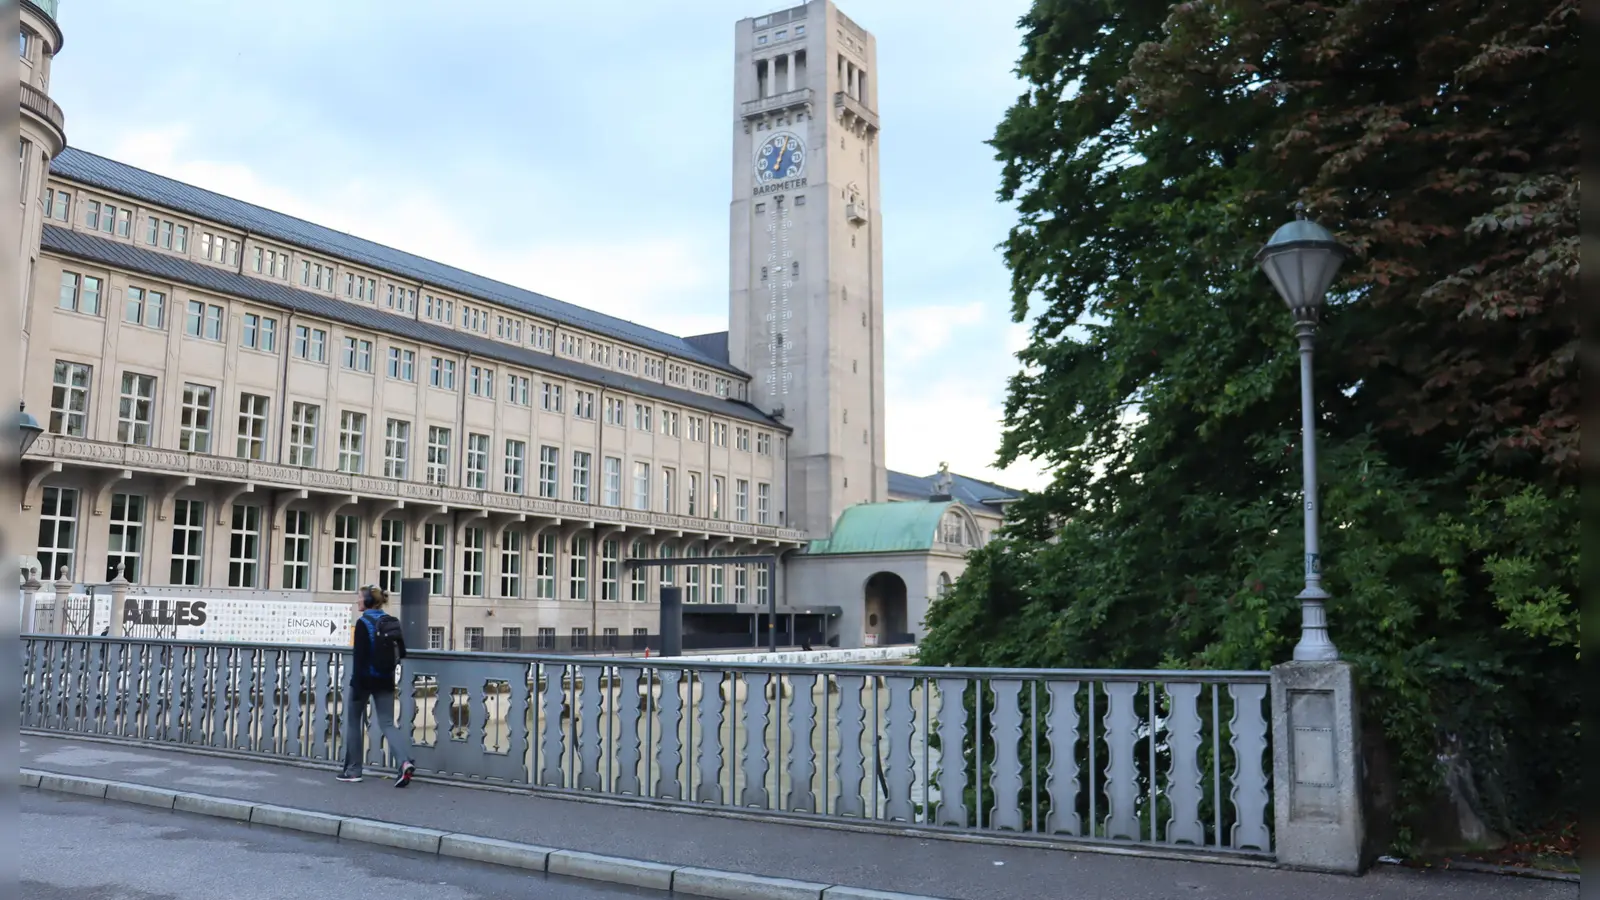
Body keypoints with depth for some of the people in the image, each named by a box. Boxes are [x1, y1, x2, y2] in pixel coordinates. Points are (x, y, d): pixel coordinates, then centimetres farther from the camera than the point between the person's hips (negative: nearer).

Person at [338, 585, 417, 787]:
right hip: (385, 680, 5)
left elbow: (359, 657, -17)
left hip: (365, 678, -5)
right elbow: (401, 653, 11)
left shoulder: (363, 623, -12)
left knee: (353, 722, 13)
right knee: (387, 724, 4)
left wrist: (356, 686, -17)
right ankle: (405, 761, -19)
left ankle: (353, 770, 17)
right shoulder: (392, 622, 7)